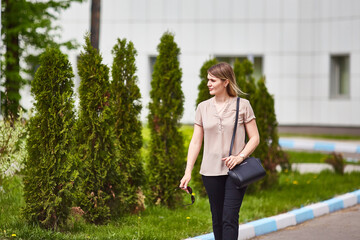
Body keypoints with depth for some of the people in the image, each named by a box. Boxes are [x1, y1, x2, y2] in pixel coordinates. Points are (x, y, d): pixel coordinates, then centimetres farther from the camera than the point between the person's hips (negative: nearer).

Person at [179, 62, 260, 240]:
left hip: (235, 171, -3)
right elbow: (196, 142, 7)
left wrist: (240, 156, -15)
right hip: (211, 172, 3)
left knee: (229, 218, -12)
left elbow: (254, 138, 1)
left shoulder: (242, 105, -1)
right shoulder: (203, 108, 7)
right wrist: (188, 172, -1)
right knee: (217, 219, 8)